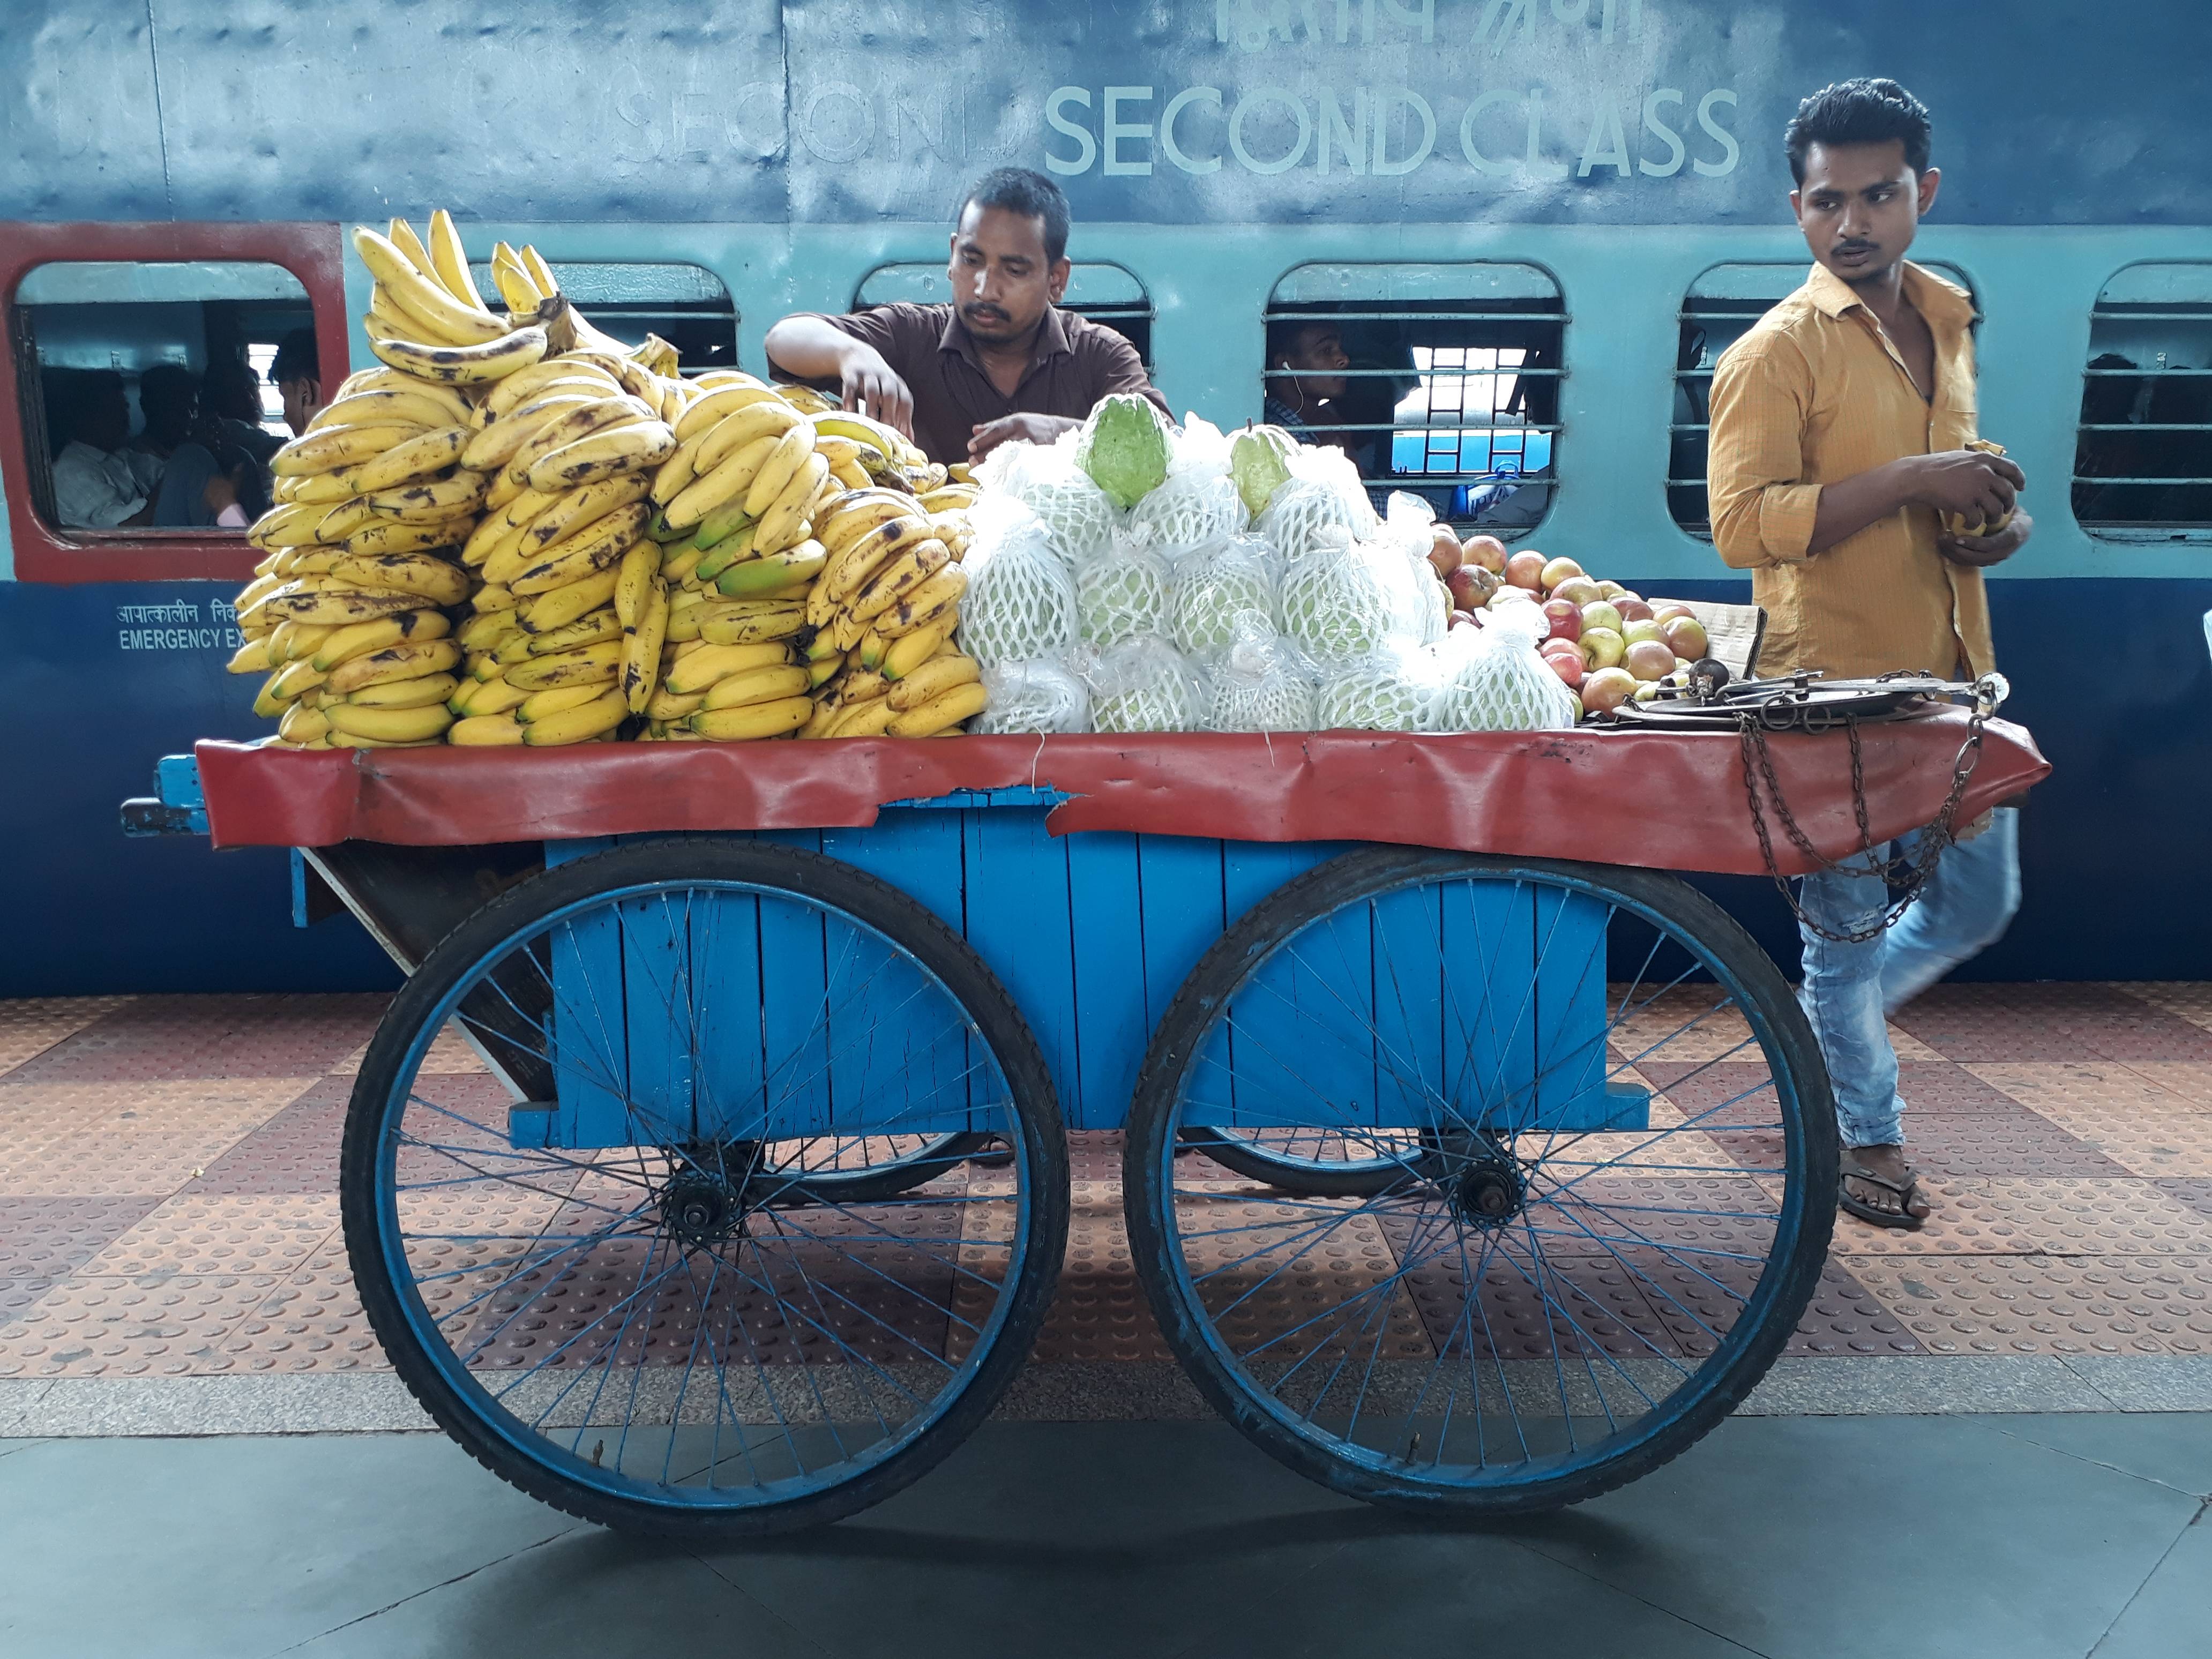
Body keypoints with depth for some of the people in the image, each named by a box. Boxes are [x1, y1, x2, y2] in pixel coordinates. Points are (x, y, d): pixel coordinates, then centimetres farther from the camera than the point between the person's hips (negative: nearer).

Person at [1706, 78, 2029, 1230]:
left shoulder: (1947, 324, 13)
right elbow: (1744, 526, -21)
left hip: (1950, 673, 7)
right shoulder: (1775, 353, -11)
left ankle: (1820, 1028, 39)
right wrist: (1912, 481, -23)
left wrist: (1993, 516, 4)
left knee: (1979, 901, 18)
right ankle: (1867, 1135, 26)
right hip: (1834, 682, -7)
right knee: (1850, 919, 6)